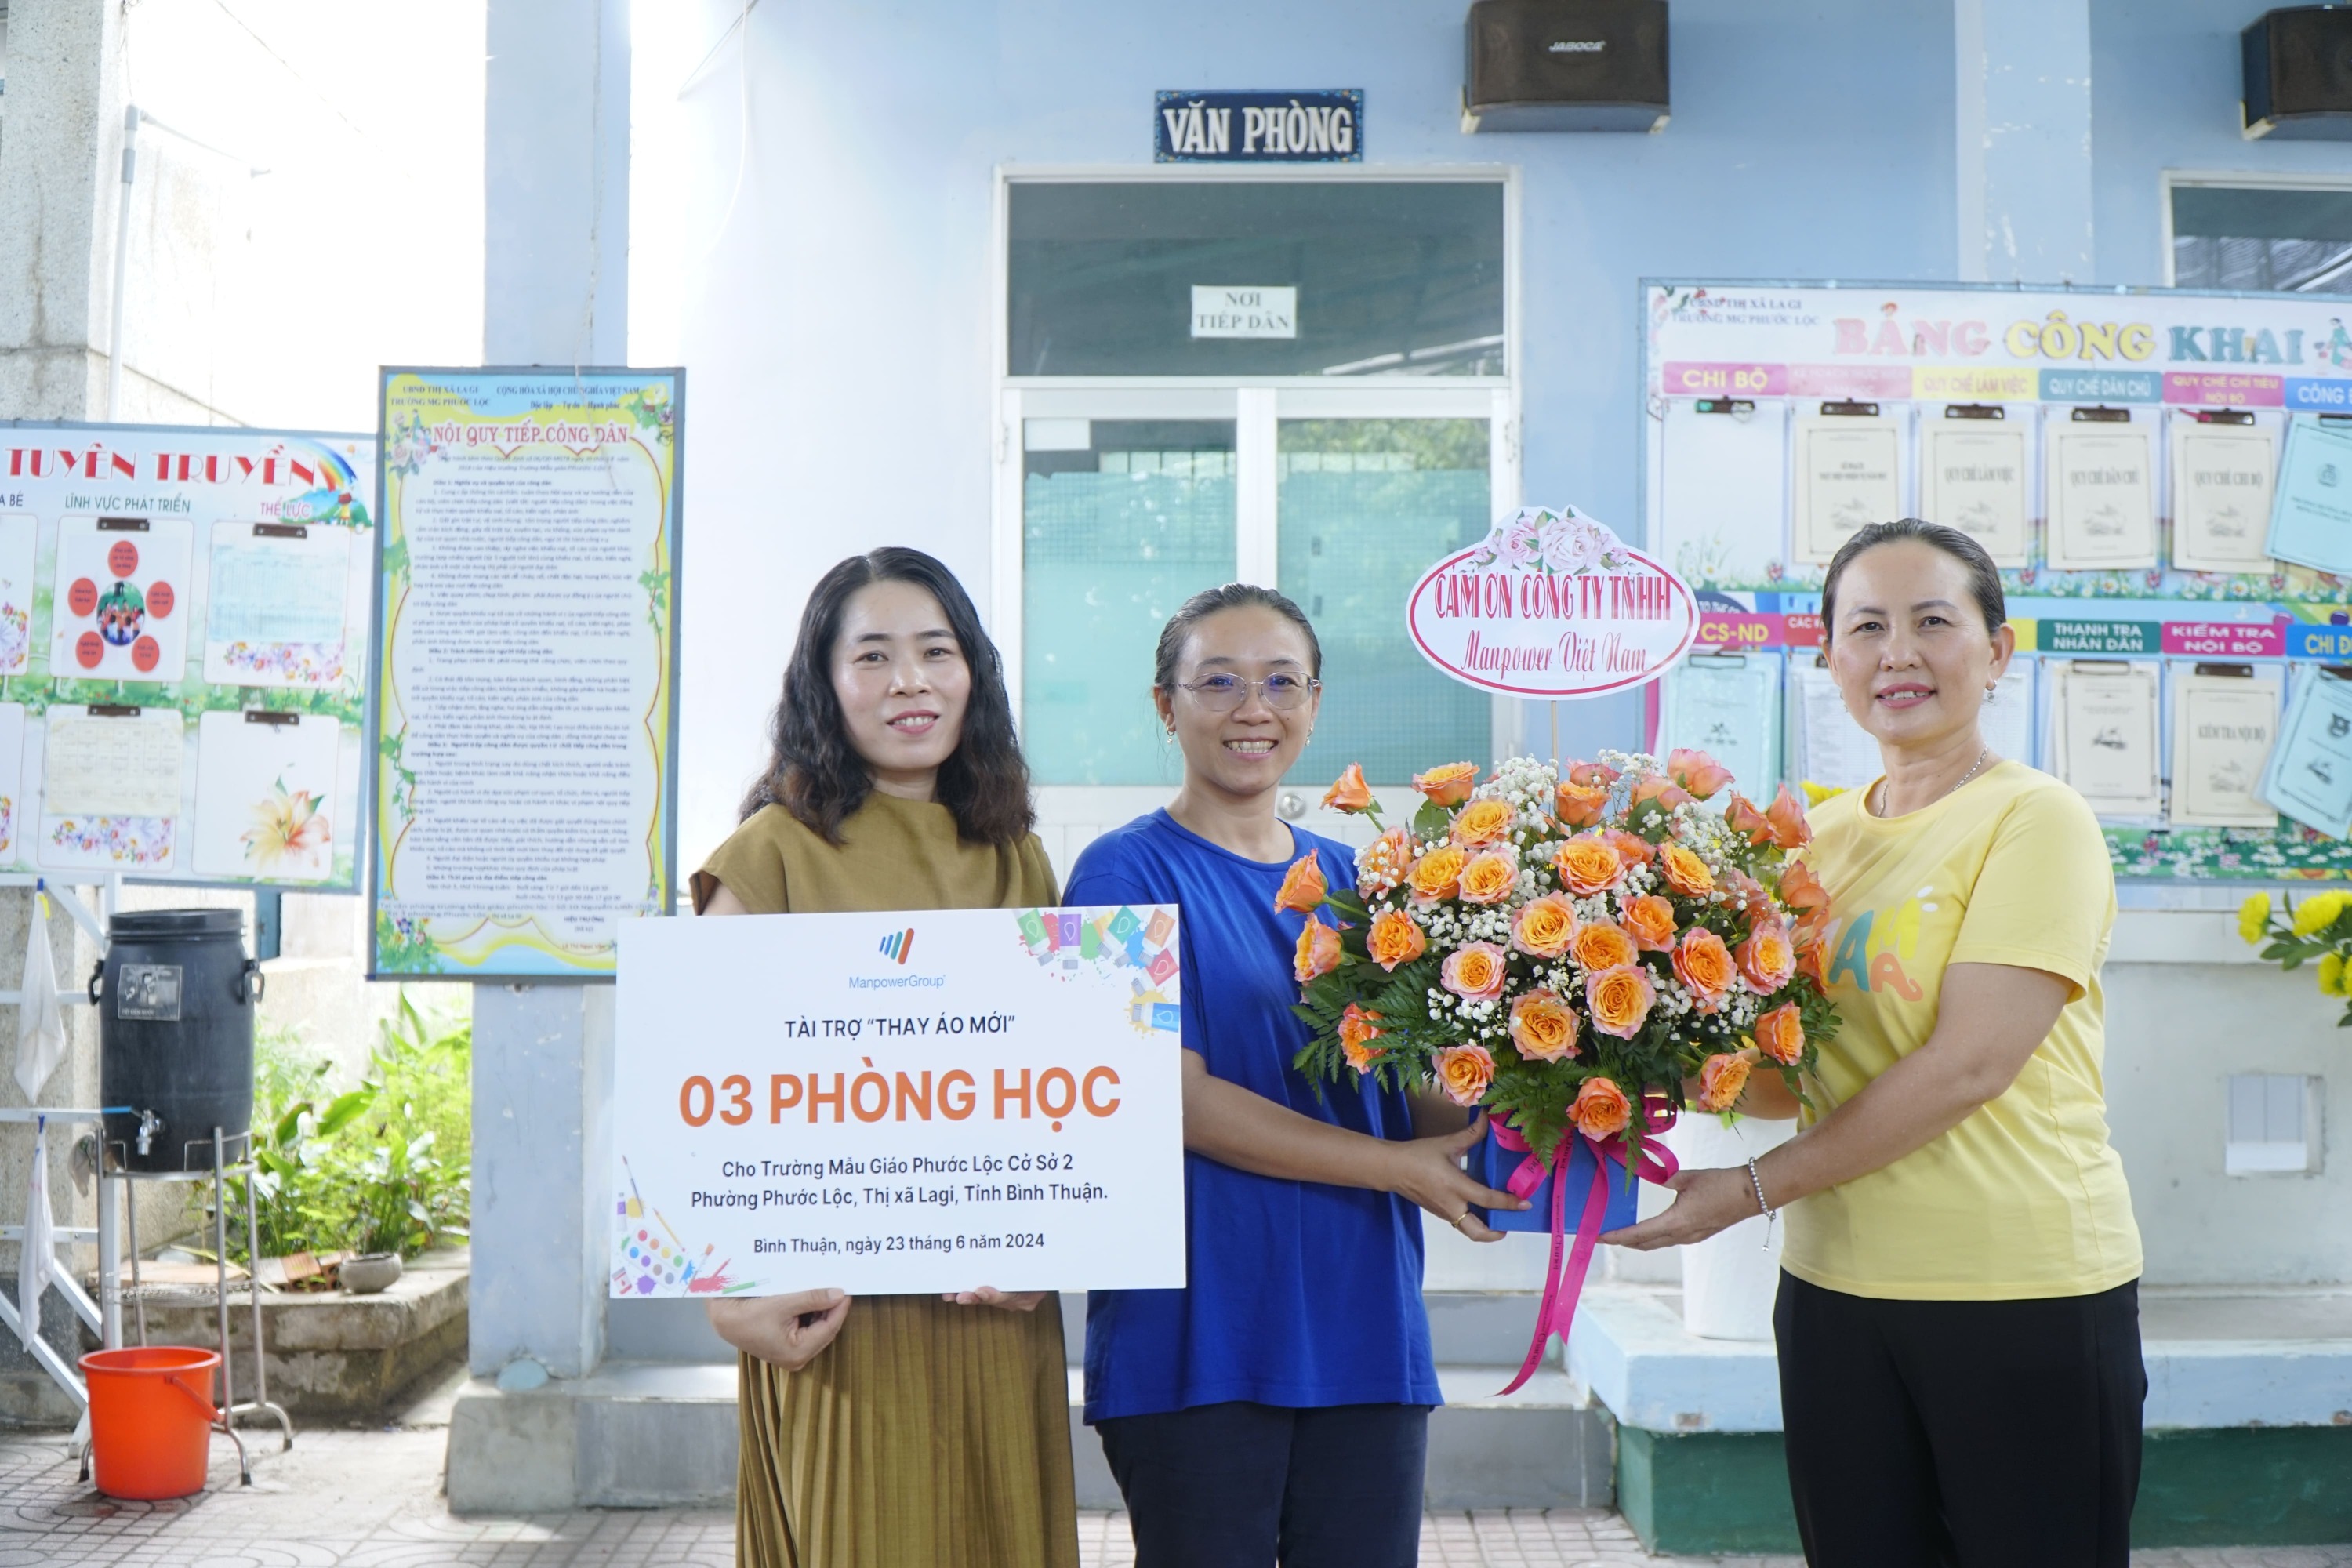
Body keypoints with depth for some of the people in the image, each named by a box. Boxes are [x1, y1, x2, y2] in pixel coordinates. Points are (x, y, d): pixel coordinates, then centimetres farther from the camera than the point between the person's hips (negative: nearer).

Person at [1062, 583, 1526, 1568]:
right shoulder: (1130, 873, -5)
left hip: (1364, 1329, 5)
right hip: (1199, 1339, -5)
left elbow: (1411, 1098, 13)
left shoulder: (1352, 881, 13)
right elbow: (1174, 1098, -13)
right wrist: (1400, 1167, -16)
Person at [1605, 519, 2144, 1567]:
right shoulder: (1821, 835, 9)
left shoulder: (2035, 819, -9)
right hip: (1837, 1288, 5)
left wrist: (1754, 1189, -17)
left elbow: (1969, 1065, -18)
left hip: (2023, 1294, -5)